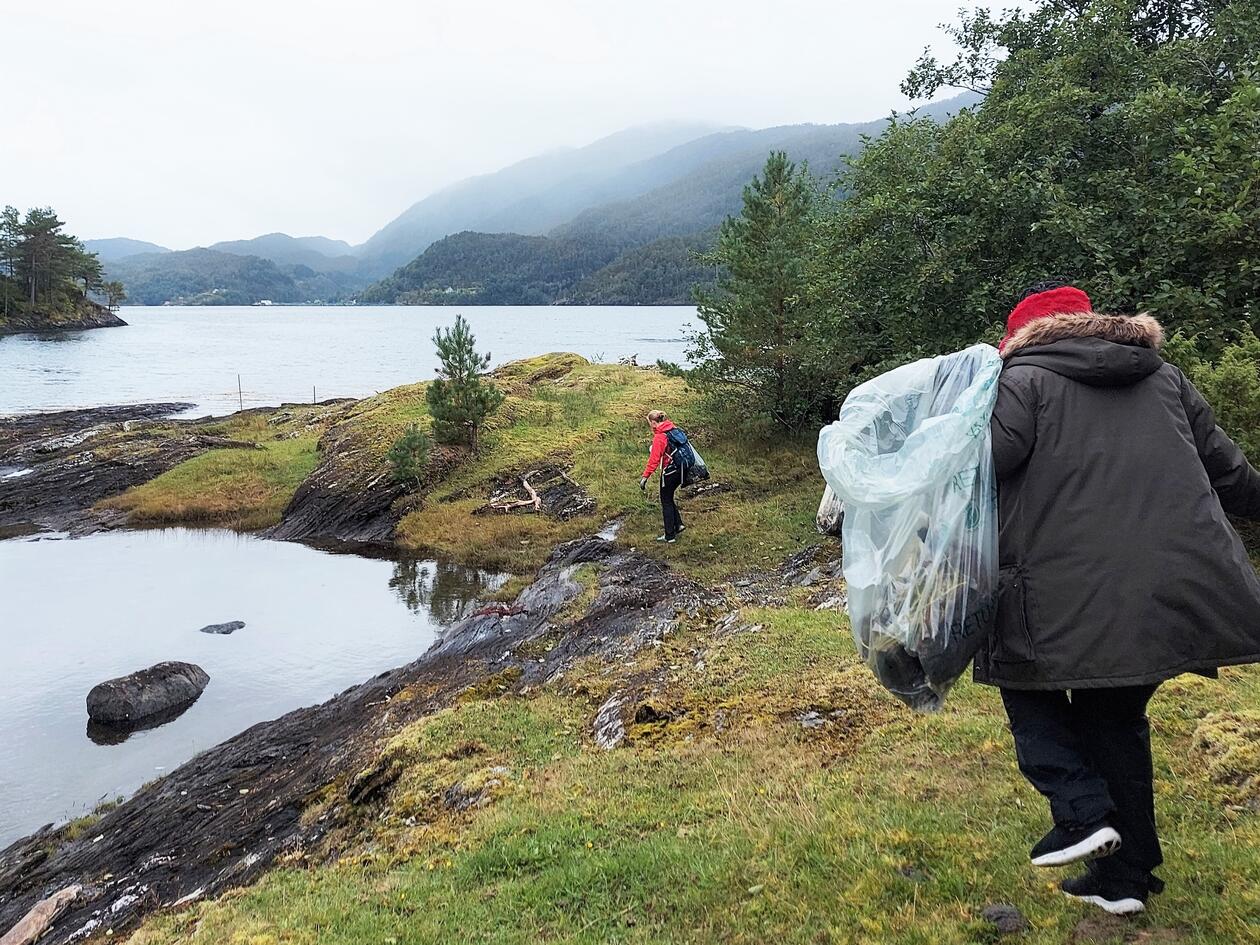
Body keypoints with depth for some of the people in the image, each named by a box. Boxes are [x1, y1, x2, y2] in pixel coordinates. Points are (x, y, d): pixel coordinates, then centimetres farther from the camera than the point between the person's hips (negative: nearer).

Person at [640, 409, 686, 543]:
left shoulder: (659, 437, -18)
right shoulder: (673, 430, 5)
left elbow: (654, 459, -21)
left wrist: (645, 477, -19)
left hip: (669, 472, -8)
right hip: (679, 471, 8)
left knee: (666, 502, 5)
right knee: (669, 499, 23)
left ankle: (670, 536, 11)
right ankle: (678, 525, 18)